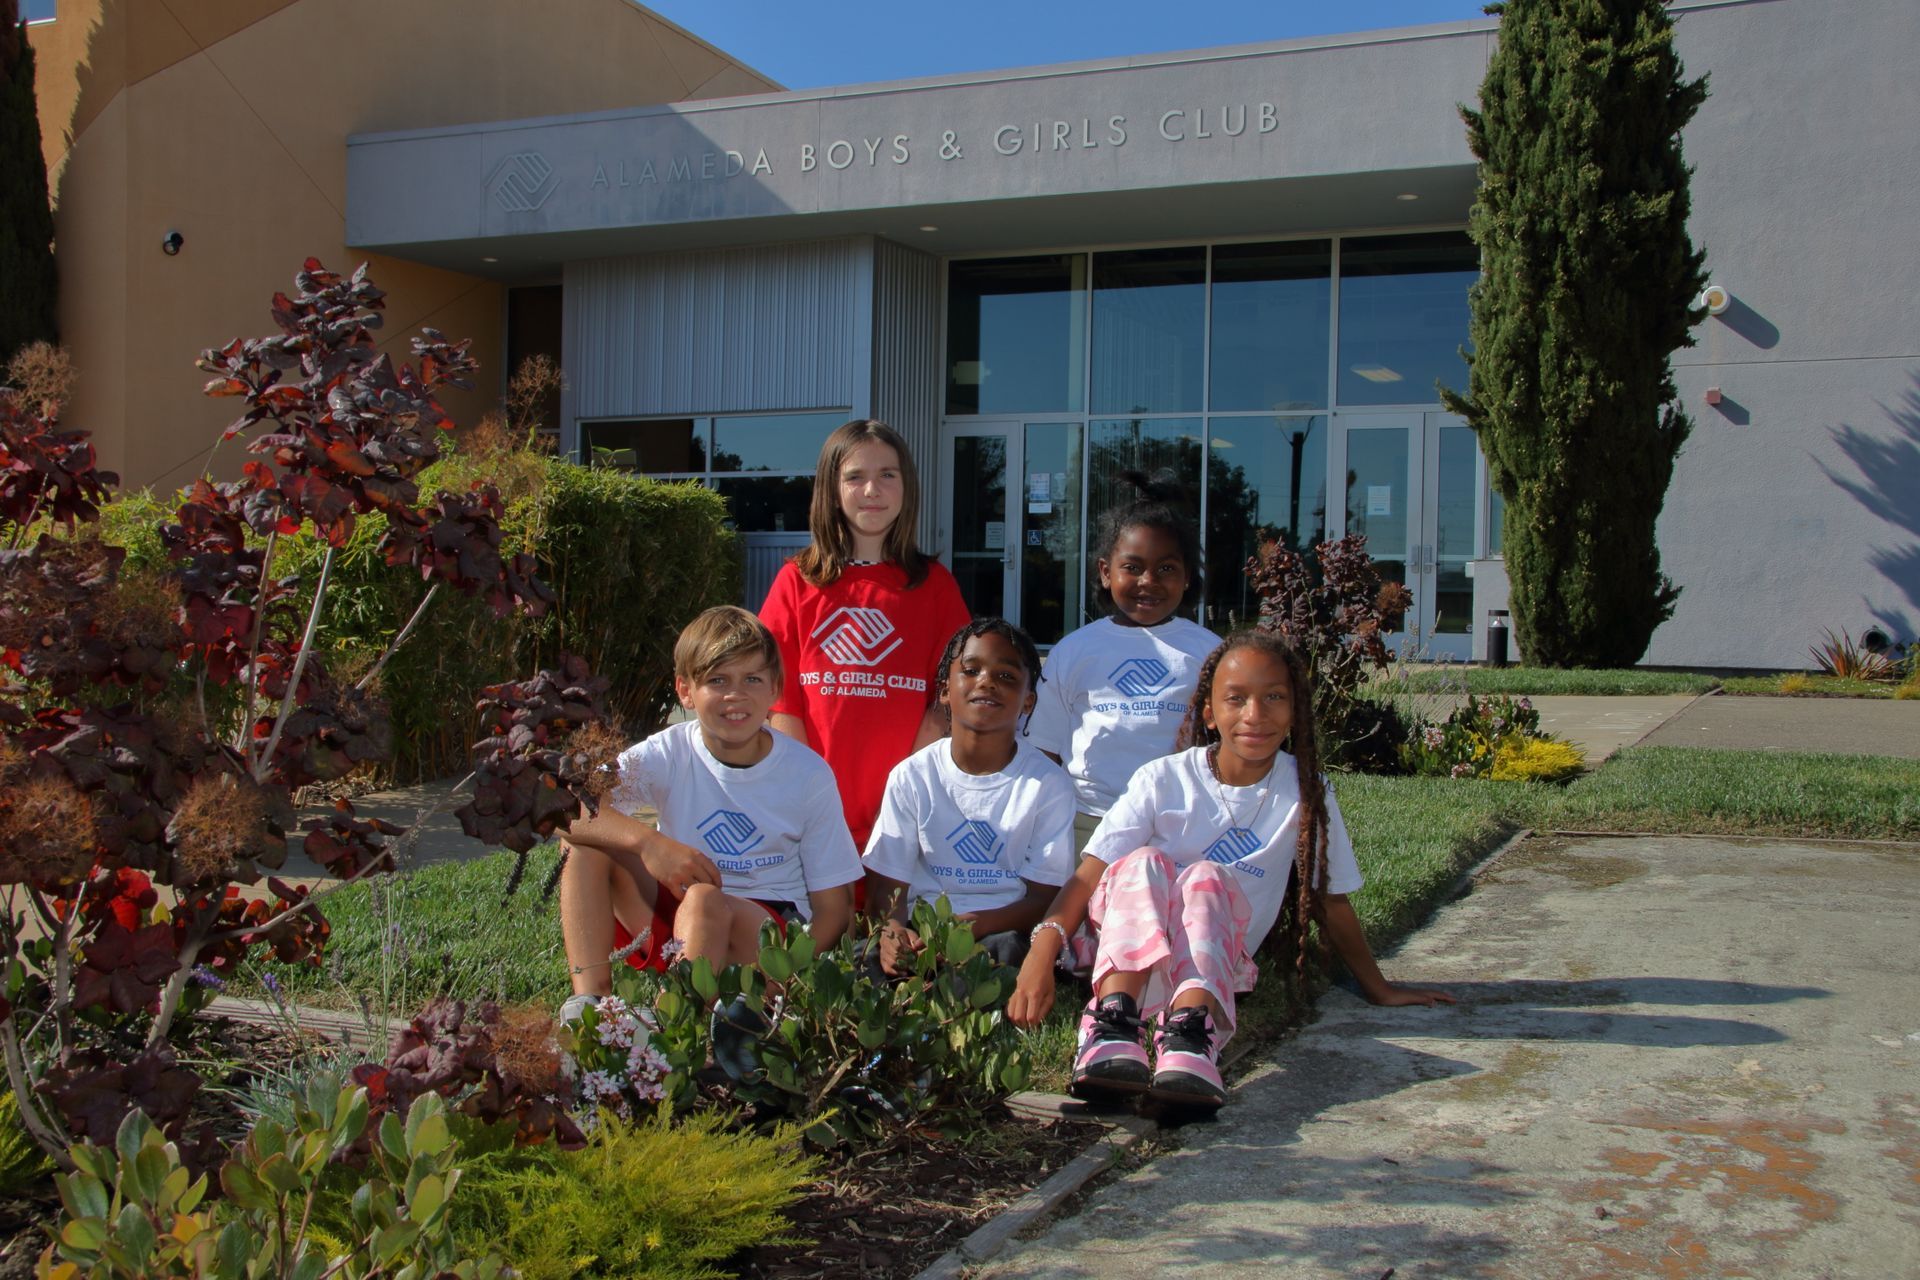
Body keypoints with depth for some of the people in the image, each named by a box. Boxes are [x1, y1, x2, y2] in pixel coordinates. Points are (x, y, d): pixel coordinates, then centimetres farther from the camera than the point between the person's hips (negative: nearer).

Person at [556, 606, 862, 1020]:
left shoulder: (808, 775, -7)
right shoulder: (668, 756, -5)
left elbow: (833, 906, -6)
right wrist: (647, 842, -35)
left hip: (771, 931, -3)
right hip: (675, 920, 3)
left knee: (704, 901, -36)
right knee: (586, 841, -17)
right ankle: (589, 1000, -20)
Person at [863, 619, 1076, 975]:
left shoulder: (1049, 783, 0)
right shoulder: (911, 776, 4)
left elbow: (1045, 897, -3)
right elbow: (885, 883, 3)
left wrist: (968, 926, -23)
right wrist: (891, 932, -23)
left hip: (1007, 930, 0)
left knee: (1008, 948, -35)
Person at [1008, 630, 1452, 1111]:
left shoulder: (1305, 789, 0)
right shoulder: (1164, 779, -5)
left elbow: (1331, 901, 9)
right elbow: (1091, 873, -14)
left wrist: (1380, 991, 14)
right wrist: (1042, 952, -29)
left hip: (1220, 957, 1)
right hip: (1134, 951, -1)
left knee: (1206, 877, -30)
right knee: (1144, 862, -31)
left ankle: (1190, 1035, -53)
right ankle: (1112, 1029, -51)